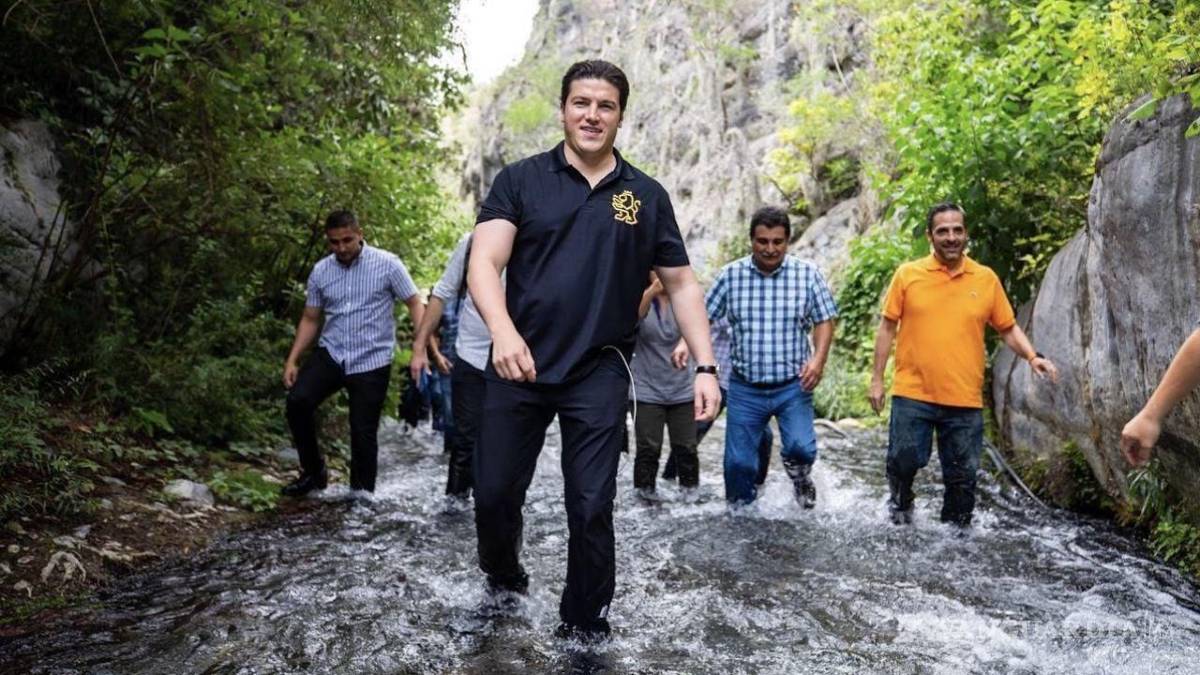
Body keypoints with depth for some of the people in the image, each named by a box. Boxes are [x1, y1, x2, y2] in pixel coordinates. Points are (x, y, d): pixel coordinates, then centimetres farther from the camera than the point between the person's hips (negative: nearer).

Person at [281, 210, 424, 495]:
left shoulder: (387, 264, -7)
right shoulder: (320, 271, 5)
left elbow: (415, 303, -4)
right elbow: (310, 319, 11)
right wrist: (292, 359, 2)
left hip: (372, 360, -3)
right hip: (331, 353, 3)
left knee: (363, 432, 0)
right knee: (297, 400, -18)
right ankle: (313, 471, 2)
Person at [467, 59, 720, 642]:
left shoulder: (647, 196, 6)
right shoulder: (520, 180, 1)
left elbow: (681, 285, 9)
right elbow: (484, 262, -11)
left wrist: (706, 366, 0)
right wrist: (502, 329, -30)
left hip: (598, 375, 0)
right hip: (518, 367, 0)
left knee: (591, 508, 3)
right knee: (494, 493, 9)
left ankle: (584, 622, 24)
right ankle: (502, 576, 40)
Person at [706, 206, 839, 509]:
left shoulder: (807, 273, -3)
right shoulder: (731, 274, -1)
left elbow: (824, 321, 2)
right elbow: (704, 315, 5)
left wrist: (818, 359, -14)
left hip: (793, 386, -1)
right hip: (745, 388, 1)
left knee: (801, 447, -16)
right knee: (738, 461, 4)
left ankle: (798, 472, 21)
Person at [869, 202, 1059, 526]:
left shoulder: (986, 279, 4)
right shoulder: (907, 274, 0)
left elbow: (1008, 328, 11)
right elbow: (888, 328, 3)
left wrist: (1032, 357, -7)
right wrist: (877, 378, 1)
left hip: (965, 400, 2)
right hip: (912, 395, -1)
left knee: (962, 476, 8)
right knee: (902, 461, 3)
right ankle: (900, 503, 34)